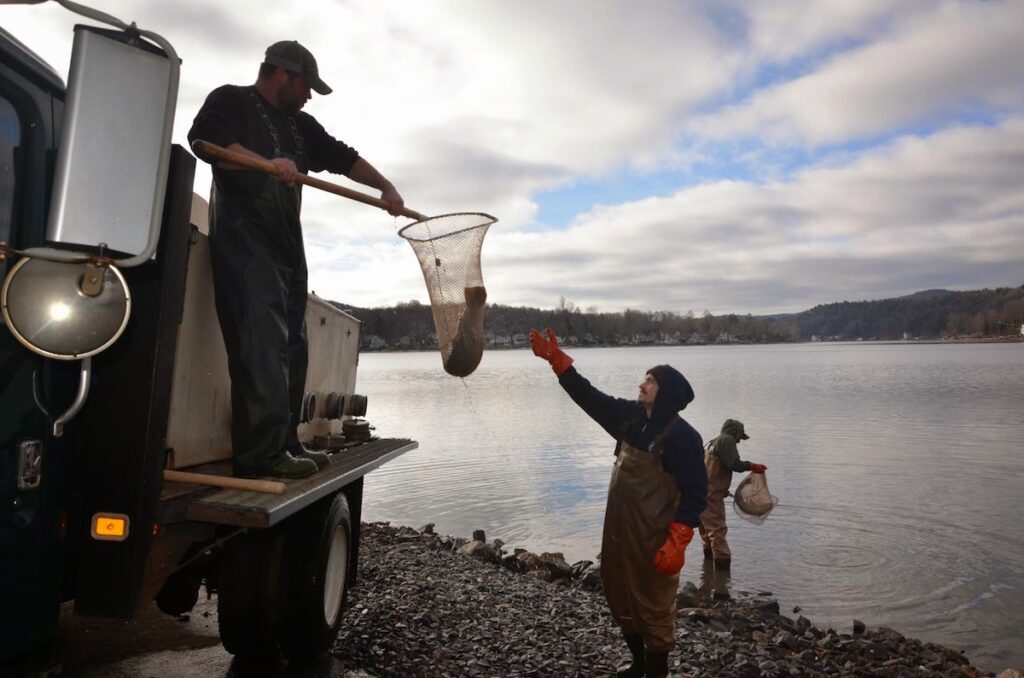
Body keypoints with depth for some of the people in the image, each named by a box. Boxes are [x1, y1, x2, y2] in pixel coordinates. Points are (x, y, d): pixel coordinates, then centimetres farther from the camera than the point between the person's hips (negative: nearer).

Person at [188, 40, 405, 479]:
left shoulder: (299, 125, 27)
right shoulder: (230, 101, 5)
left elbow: (342, 157, 25)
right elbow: (204, 137, -13)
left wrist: (384, 187, 12)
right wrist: (266, 163, -24)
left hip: (286, 244, 8)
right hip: (244, 240, -8)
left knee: (290, 345, 3)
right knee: (261, 343, -17)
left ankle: (283, 443, 8)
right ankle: (261, 453, -17)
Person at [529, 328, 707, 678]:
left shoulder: (683, 436, -17)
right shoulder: (631, 417, 2)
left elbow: (695, 494, -17)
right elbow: (590, 397, 5)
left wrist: (676, 543, -22)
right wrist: (556, 359, 0)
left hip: (653, 540, -8)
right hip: (618, 533, 8)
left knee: (654, 607, 7)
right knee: (622, 602, 22)